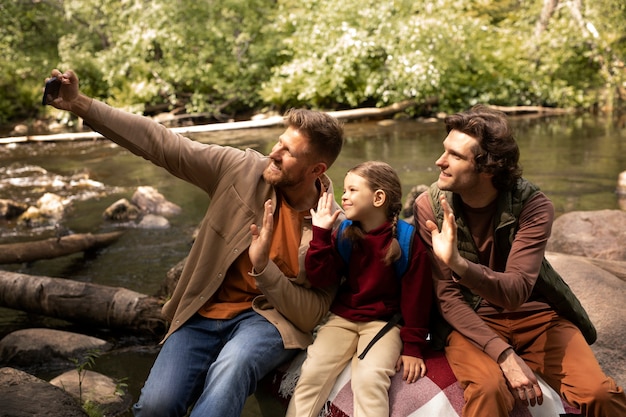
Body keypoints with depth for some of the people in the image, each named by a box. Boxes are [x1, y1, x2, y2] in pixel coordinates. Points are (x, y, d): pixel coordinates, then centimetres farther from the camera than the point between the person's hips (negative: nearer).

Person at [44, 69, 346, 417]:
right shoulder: (242, 168, -6)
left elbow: (312, 316, -9)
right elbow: (162, 144, -5)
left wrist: (263, 266, -24)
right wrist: (82, 105, -9)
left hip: (269, 318, -2)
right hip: (207, 312, 3)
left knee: (230, 369, -38)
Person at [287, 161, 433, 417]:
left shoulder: (408, 240, -9)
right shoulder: (344, 235, 3)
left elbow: (416, 298, -6)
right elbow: (321, 279, -6)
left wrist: (413, 347, -7)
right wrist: (321, 233, -13)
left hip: (384, 322, -3)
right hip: (342, 318, 4)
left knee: (369, 378, -27)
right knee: (312, 372, -16)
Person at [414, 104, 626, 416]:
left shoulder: (532, 206, -16)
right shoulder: (429, 206, -14)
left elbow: (515, 291, -26)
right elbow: (446, 295, -13)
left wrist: (459, 264, -45)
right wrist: (505, 354, -24)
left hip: (535, 314, 1)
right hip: (470, 320, -1)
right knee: (489, 388, -31)